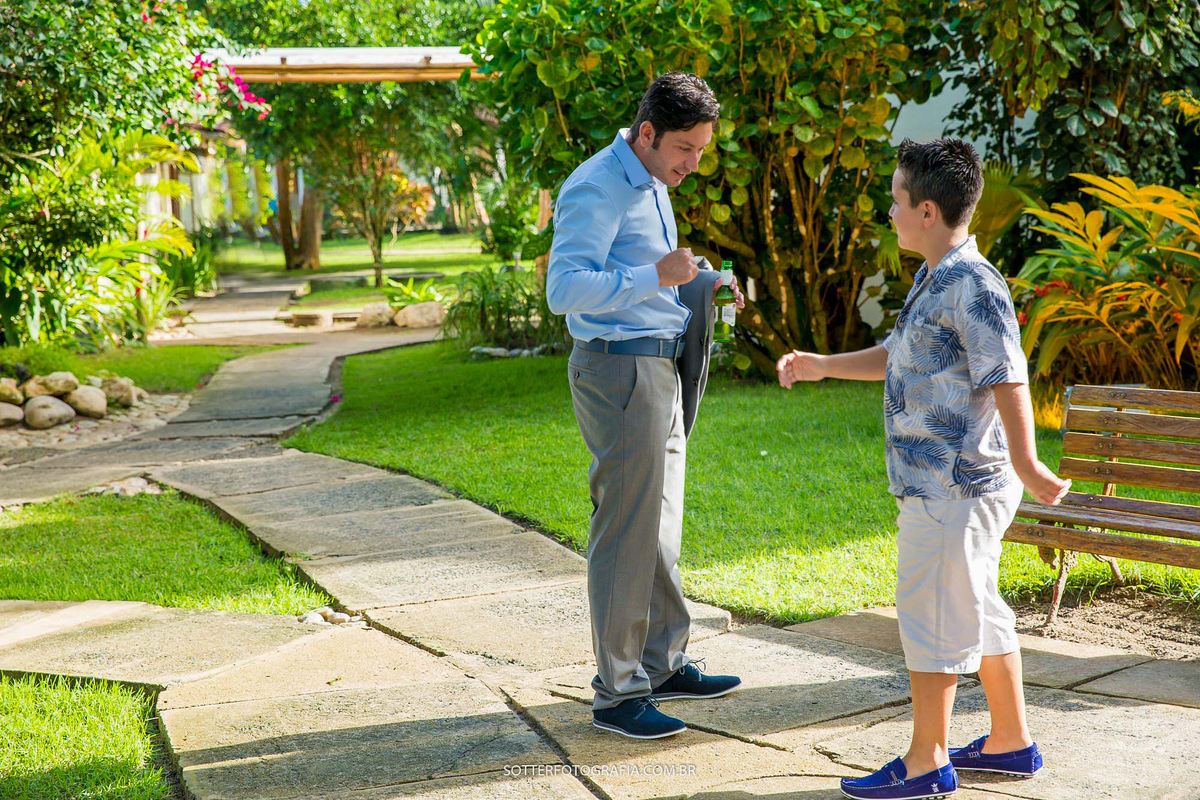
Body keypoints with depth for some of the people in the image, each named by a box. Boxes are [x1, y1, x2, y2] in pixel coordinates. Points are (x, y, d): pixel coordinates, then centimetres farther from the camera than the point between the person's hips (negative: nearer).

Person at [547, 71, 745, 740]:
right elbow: (564, 289, -24)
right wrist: (657, 275, -30)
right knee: (628, 530, -7)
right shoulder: (596, 190, -15)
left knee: (661, 526, 15)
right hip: (619, 369, -10)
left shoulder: (653, 185, 17)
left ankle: (666, 663, 26)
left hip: (660, 369, 10)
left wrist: (705, 282, 11)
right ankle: (617, 692, 0)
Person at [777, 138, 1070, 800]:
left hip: (952, 487, -10)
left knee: (930, 614, -2)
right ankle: (1010, 743, 27)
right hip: (939, 482, 10)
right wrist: (821, 366, 26)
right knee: (978, 611, 16)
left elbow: (1008, 379, -25)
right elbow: (897, 357, 27)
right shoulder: (934, 281, 15)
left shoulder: (975, 287, -17)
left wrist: (1025, 463, -33)